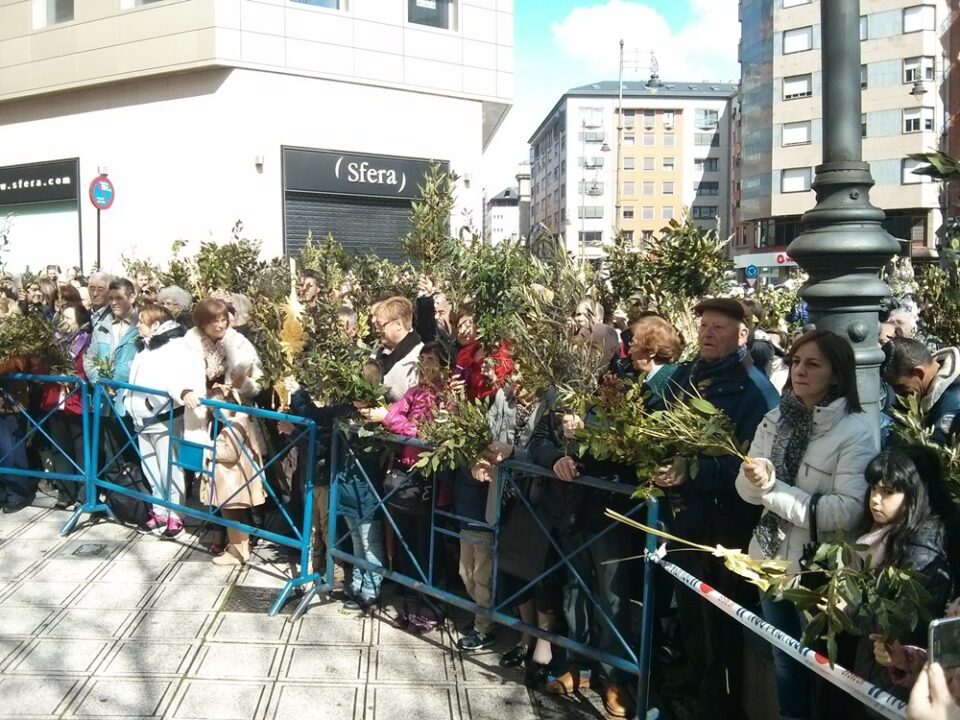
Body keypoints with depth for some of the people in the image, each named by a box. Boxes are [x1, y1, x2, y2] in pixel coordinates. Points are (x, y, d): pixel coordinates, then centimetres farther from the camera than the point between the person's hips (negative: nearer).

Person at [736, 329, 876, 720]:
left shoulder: (856, 432, -14)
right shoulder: (775, 420, 3)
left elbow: (847, 513, -24)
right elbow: (746, 490, 1)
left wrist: (773, 487, -23)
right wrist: (755, 478, -21)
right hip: (772, 562, 5)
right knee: (784, 663, 21)